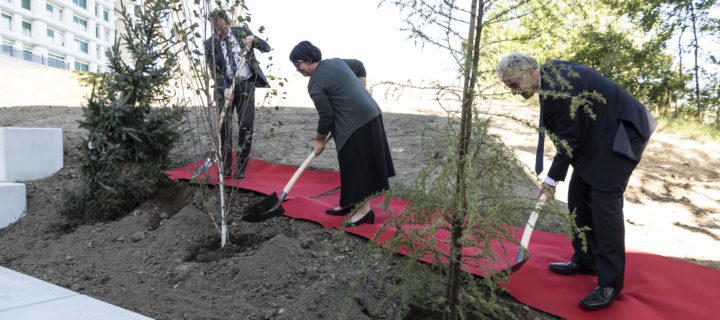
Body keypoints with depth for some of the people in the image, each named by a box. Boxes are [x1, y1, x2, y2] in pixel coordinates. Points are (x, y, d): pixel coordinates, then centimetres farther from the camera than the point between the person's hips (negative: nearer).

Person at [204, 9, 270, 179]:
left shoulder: (241, 32, 4)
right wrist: (225, 89, -18)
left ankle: (240, 167, 7)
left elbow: (266, 48, 5)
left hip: (246, 85, 0)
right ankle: (226, 165, 7)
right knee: (224, 124, -7)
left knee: (246, 125, -3)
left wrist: (253, 39, -15)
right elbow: (214, 71, -3)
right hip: (225, 87, 0)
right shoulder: (210, 43, 0)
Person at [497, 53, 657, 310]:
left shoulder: (558, 91, -29)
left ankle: (610, 283, -3)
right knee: (578, 197, 11)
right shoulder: (550, 70, 1)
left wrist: (552, 180, -11)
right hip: (598, 134, 10)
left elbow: (569, 141, -20)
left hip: (621, 133, -10)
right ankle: (586, 260, 24)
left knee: (605, 202, -12)